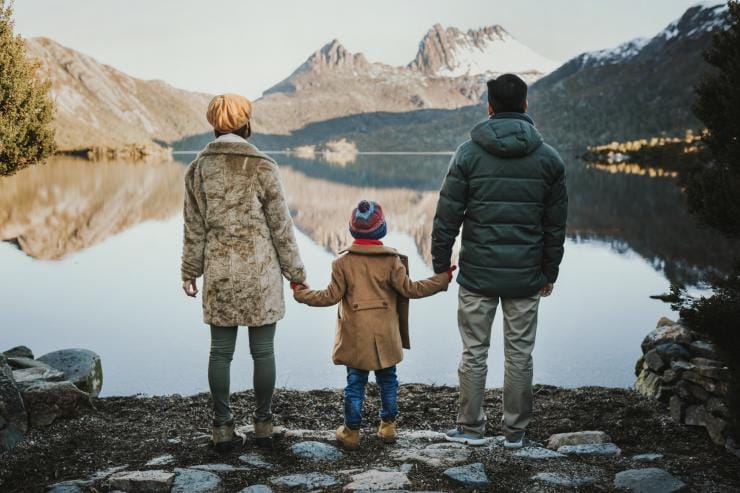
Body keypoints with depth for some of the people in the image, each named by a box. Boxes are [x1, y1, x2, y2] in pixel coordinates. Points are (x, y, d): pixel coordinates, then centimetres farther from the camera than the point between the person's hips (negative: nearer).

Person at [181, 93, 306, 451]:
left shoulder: (199, 168, 1)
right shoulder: (263, 167, -6)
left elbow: (194, 227, 5)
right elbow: (280, 225, -3)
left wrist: (190, 272, 15)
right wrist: (295, 272, 6)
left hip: (219, 273, 2)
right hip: (260, 272, -2)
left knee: (220, 351, 9)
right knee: (263, 351, 8)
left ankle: (222, 426, 14)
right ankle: (263, 422, 18)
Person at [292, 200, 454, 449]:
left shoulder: (344, 262, -6)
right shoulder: (392, 260, -6)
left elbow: (331, 296, -5)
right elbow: (410, 289, -6)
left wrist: (300, 293, 9)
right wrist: (443, 279, 3)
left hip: (355, 337, 0)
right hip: (385, 336, 1)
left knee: (355, 383, 7)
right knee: (387, 380, 16)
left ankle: (351, 431, 10)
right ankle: (388, 426, 22)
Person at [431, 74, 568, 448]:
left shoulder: (468, 154, -5)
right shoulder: (548, 158, 2)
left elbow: (447, 217, -5)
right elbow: (556, 225, 6)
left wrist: (440, 265, 5)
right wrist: (550, 272, 15)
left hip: (477, 274, -1)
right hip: (527, 277, 2)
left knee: (474, 352, 9)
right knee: (519, 353, 10)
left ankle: (471, 427, 17)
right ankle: (515, 431, 19)